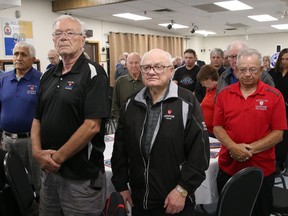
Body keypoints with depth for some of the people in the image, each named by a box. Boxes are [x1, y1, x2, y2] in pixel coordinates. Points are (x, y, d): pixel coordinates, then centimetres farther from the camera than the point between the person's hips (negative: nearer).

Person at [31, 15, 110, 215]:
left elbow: (92, 126, -20)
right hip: (49, 170, 7)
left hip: (81, 176, -6)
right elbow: (38, 119, 12)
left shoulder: (93, 73, -12)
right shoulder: (49, 76, 9)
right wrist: (38, 151, -5)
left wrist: (58, 157, -15)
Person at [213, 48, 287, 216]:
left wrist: (250, 149, -18)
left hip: (262, 170, -2)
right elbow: (217, 127, 1)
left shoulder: (274, 96, -6)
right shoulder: (224, 94, 1)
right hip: (228, 167, 3)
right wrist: (233, 147, -17)